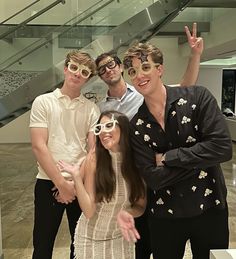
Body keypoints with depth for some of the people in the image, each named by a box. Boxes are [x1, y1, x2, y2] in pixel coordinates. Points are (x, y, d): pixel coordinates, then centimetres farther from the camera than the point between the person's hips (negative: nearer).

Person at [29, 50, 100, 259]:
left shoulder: (92, 109, 5)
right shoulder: (43, 102, -1)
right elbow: (39, 146, -8)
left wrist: (76, 182, -10)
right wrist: (61, 182, -11)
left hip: (81, 184, 2)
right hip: (49, 182, -2)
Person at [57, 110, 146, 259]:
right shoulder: (94, 159, -19)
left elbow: (141, 207, -2)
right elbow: (89, 211, -20)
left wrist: (125, 213, -21)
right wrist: (76, 176, -29)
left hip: (122, 238, 2)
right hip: (92, 238, -2)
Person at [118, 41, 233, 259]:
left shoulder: (197, 97, -10)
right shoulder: (136, 125, -4)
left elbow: (222, 148, -20)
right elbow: (153, 178, -13)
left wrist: (167, 158, -16)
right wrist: (199, 159, -18)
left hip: (210, 209, -1)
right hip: (164, 216, 1)